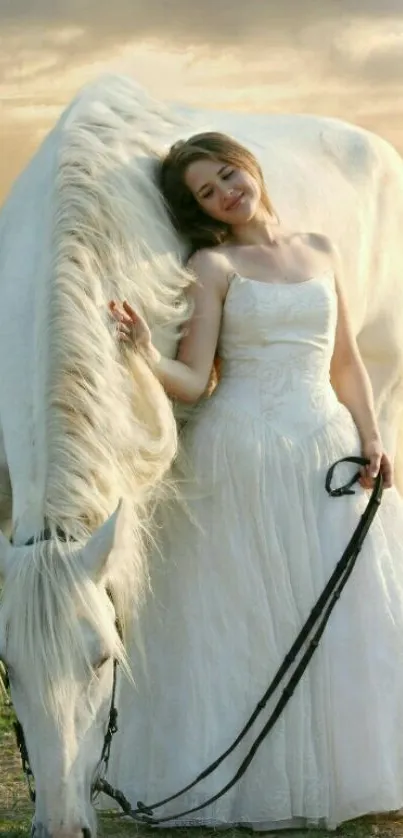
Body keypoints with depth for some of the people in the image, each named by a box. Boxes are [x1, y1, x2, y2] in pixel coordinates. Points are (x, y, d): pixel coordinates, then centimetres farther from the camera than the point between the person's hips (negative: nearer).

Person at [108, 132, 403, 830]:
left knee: (336, 613, 6)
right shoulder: (213, 265, 0)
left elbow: (346, 362, 15)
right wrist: (147, 356, -27)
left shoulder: (320, 251, 13)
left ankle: (331, 768, 18)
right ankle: (253, 777, 10)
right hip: (241, 455, -4)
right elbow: (193, 381, -7)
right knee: (246, 614, 0)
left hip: (328, 448, 4)